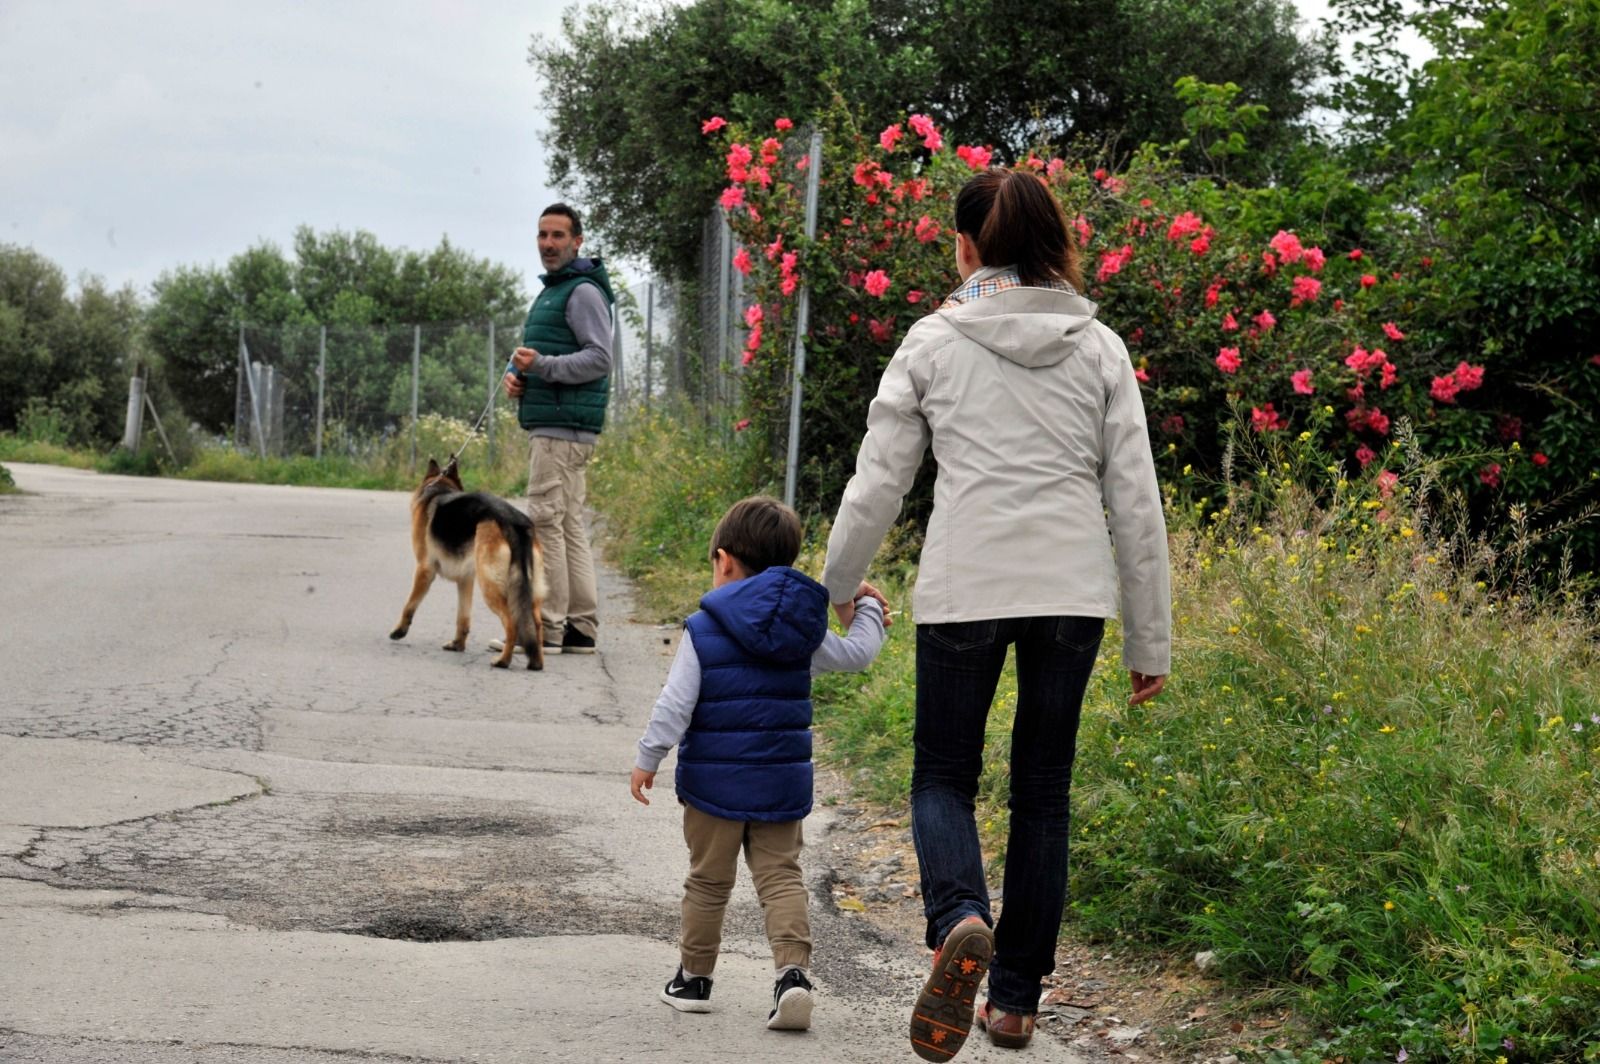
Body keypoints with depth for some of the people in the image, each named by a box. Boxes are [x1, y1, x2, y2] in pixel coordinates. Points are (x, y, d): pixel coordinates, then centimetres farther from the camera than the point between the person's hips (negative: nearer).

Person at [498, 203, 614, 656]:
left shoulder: (583, 292, -9)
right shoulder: (550, 291, 22)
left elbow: (599, 358, -17)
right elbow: (530, 350, 28)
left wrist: (543, 365, -26)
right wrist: (514, 372, 6)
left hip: (564, 426, -10)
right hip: (549, 425, 10)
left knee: (546, 521, -12)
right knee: (569, 525, 9)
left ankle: (546, 627, -12)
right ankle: (580, 627, 12)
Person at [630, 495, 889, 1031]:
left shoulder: (702, 631, -9)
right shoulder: (803, 630, 2)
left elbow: (675, 706, -11)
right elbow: (856, 654, 15)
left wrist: (647, 760, -2)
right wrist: (867, 609, 32)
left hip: (713, 781, -2)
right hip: (782, 783, 2)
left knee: (708, 880, 10)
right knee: (780, 876, 5)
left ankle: (693, 978, 21)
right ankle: (793, 969, -14)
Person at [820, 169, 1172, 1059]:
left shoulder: (935, 341, 0)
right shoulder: (1099, 348, 5)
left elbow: (879, 482, 3)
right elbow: (1136, 501, 4)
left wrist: (839, 584, 20)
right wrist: (1151, 641, 10)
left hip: (965, 587, -2)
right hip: (1074, 592, 2)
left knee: (944, 775, 12)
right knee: (1043, 790, 14)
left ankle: (960, 921, -19)